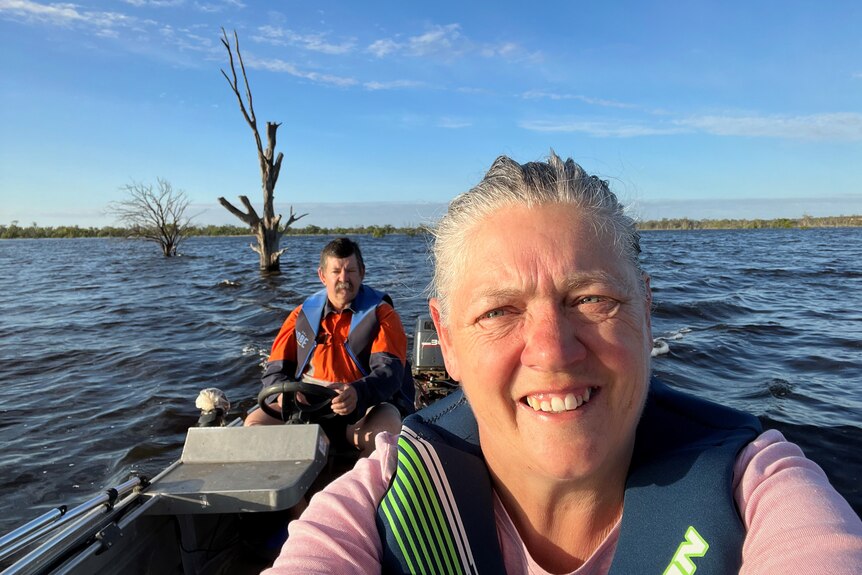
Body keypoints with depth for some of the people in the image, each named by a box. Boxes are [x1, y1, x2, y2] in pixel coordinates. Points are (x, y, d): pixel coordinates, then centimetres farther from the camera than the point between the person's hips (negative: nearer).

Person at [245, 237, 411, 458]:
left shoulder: (381, 313, 1)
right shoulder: (303, 315, 11)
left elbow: (389, 371, -11)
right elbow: (276, 370, 10)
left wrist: (358, 392, -33)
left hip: (368, 405, -3)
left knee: (382, 429, -36)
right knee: (254, 423, -19)